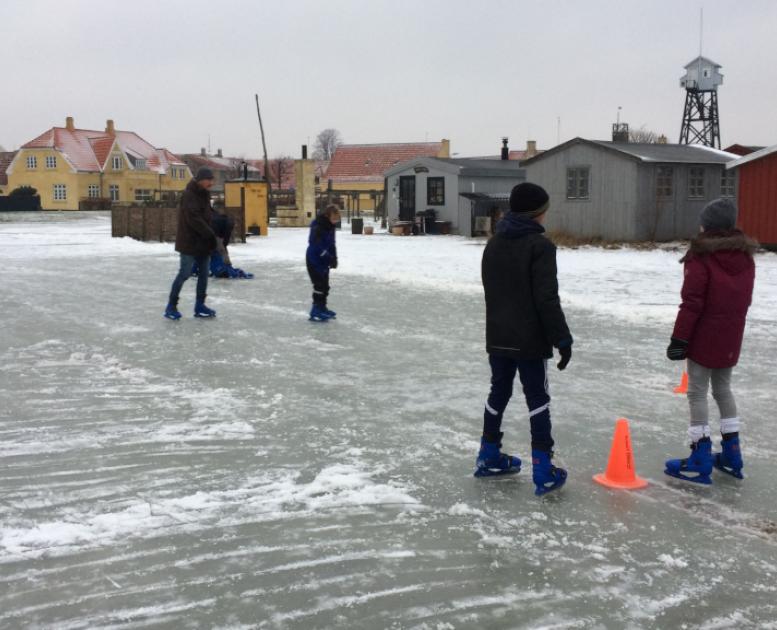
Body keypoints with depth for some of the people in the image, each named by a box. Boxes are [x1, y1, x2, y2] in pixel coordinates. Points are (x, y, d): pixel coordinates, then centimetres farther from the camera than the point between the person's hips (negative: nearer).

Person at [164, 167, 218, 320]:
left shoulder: (204, 195, 13)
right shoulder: (189, 195, -16)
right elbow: (194, 219, -23)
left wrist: (210, 236, 6)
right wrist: (210, 235, -20)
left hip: (203, 242, 9)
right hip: (190, 242, -9)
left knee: (204, 274, 8)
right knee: (184, 273, -6)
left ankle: (199, 306, 15)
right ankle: (171, 306, 3)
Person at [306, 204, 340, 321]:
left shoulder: (330, 226, 4)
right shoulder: (317, 227, -24)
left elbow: (332, 243, 10)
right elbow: (318, 246, -28)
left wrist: (334, 258, -1)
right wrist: (329, 259, -28)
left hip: (323, 260, 9)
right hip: (314, 260, -9)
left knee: (325, 285, 14)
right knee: (319, 284, -10)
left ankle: (322, 308, 27)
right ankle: (316, 311, -5)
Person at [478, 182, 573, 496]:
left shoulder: (493, 243, 9)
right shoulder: (539, 245, -15)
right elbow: (547, 298, -18)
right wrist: (562, 338, -13)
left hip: (497, 337, 7)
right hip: (529, 339, -6)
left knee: (498, 392, 18)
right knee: (537, 399, 1)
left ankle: (489, 457, 27)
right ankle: (543, 471, 1)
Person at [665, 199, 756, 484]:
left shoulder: (701, 257, -17)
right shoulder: (745, 256, 6)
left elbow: (691, 303, -18)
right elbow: (744, 299, 14)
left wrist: (679, 338, -12)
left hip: (704, 338, -7)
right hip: (731, 338, 7)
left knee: (698, 393, 0)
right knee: (723, 388, 20)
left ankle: (700, 461, 0)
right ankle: (731, 455, 24)